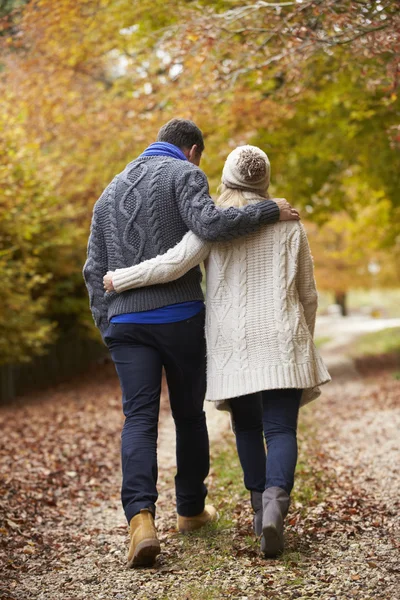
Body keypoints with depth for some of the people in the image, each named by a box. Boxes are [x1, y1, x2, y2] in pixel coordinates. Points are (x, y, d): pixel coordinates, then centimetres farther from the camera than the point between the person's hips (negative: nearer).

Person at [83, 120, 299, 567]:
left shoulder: (110, 192, 19)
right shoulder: (184, 175, 0)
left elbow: (95, 271, 15)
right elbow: (210, 225, -21)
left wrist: (106, 328, 17)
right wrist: (270, 211, -12)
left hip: (125, 321, 4)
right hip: (180, 316, -3)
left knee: (139, 419, -2)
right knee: (189, 412, 12)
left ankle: (141, 518, -21)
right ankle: (191, 509, 26)